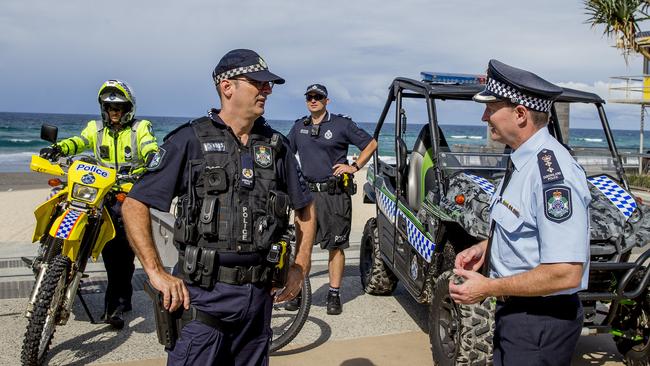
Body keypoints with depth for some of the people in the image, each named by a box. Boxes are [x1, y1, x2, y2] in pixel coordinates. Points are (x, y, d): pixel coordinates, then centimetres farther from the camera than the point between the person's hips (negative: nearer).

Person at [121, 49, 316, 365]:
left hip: (258, 292, 5)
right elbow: (134, 204, -7)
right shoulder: (191, 140, -6)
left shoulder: (276, 145, 8)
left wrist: (301, 266, 10)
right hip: (203, 294, -4)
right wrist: (156, 272, -13)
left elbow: (305, 207, 19)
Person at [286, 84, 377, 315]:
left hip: (336, 194, -3)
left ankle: (334, 295, 11)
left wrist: (355, 166, -4)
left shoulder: (342, 124, 1)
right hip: (308, 192, 4)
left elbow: (371, 144, 6)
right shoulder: (299, 127, 14)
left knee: (336, 246, 2)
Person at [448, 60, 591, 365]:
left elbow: (565, 273, -29)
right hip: (514, 310, 9)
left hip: (540, 323, -9)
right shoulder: (522, 160, 4)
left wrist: (488, 288, -22)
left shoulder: (550, 171, -26)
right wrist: (485, 246, 3)